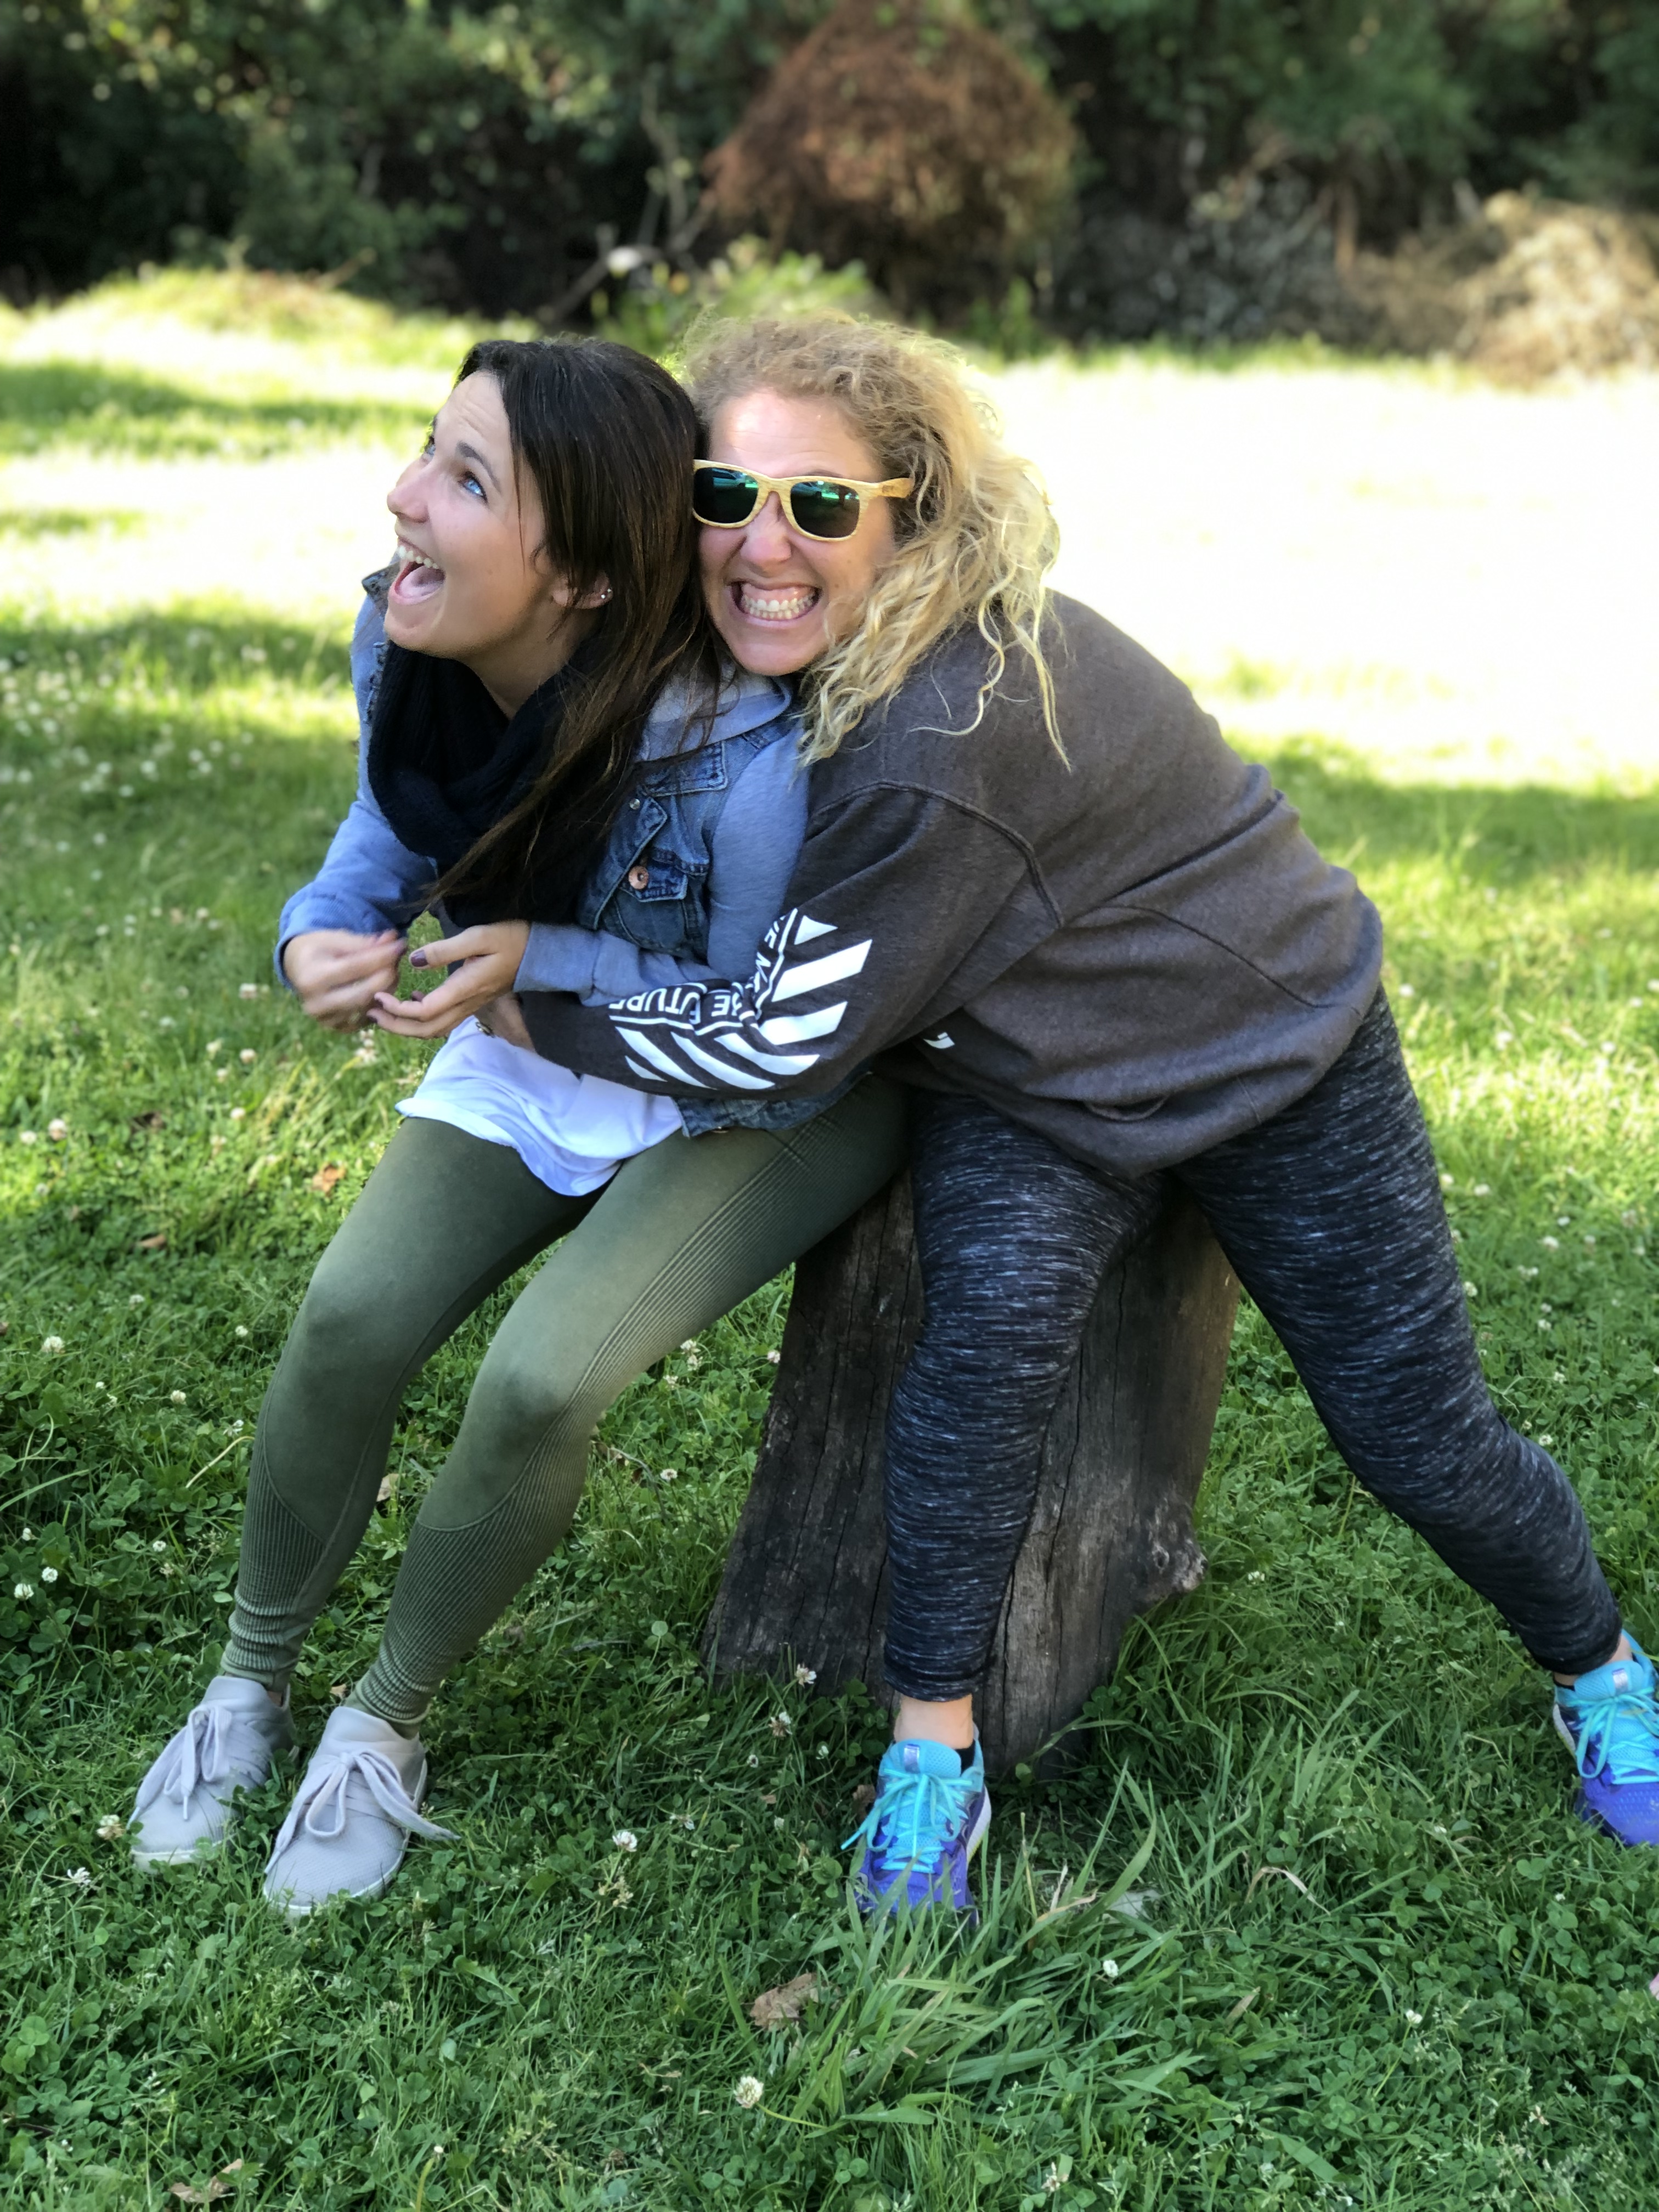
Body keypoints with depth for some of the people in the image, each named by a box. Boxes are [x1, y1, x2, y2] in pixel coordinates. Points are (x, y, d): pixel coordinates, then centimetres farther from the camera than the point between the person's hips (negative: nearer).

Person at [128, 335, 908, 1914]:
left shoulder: (743, 756, -36)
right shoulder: (412, 660, -18)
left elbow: (793, 1044, -23)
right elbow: (383, 852, -2)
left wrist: (547, 960, -33)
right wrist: (320, 938, -26)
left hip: (760, 1104, -5)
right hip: (537, 1061, 5)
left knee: (541, 1381, -25)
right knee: (348, 1315, -16)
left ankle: (385, 1723, 3)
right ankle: (250, 1681, 10)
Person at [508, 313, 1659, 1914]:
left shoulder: (943, 741, -37)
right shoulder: (817, 655, -12)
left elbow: (788, 1043, -28)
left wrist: (540, 1012, -20)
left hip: (1271, 1053, -5)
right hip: (1031, 1081, 5)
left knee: (1418, 1432, 5)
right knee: (991, 1329, -25)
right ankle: (933, 1753, -11)